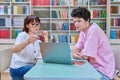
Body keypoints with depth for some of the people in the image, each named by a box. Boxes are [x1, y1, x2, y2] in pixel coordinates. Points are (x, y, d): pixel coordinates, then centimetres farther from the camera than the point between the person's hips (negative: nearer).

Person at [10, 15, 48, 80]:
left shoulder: (38, 37, 8)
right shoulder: (23, 35, -10)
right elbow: (14, 50, -30)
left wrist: (46, 40, -13)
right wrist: (28, 42, -47)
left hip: (31, 66, 6)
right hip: (18, 69, -6)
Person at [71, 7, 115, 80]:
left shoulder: (93, 30, -22)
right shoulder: (83, 30, 4)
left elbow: (85, 56, -21)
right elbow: (77, 51, 6)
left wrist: (79, 54, -1)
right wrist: (75, 53, -16)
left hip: (103, 71, -7)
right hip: (94, 66, 8)